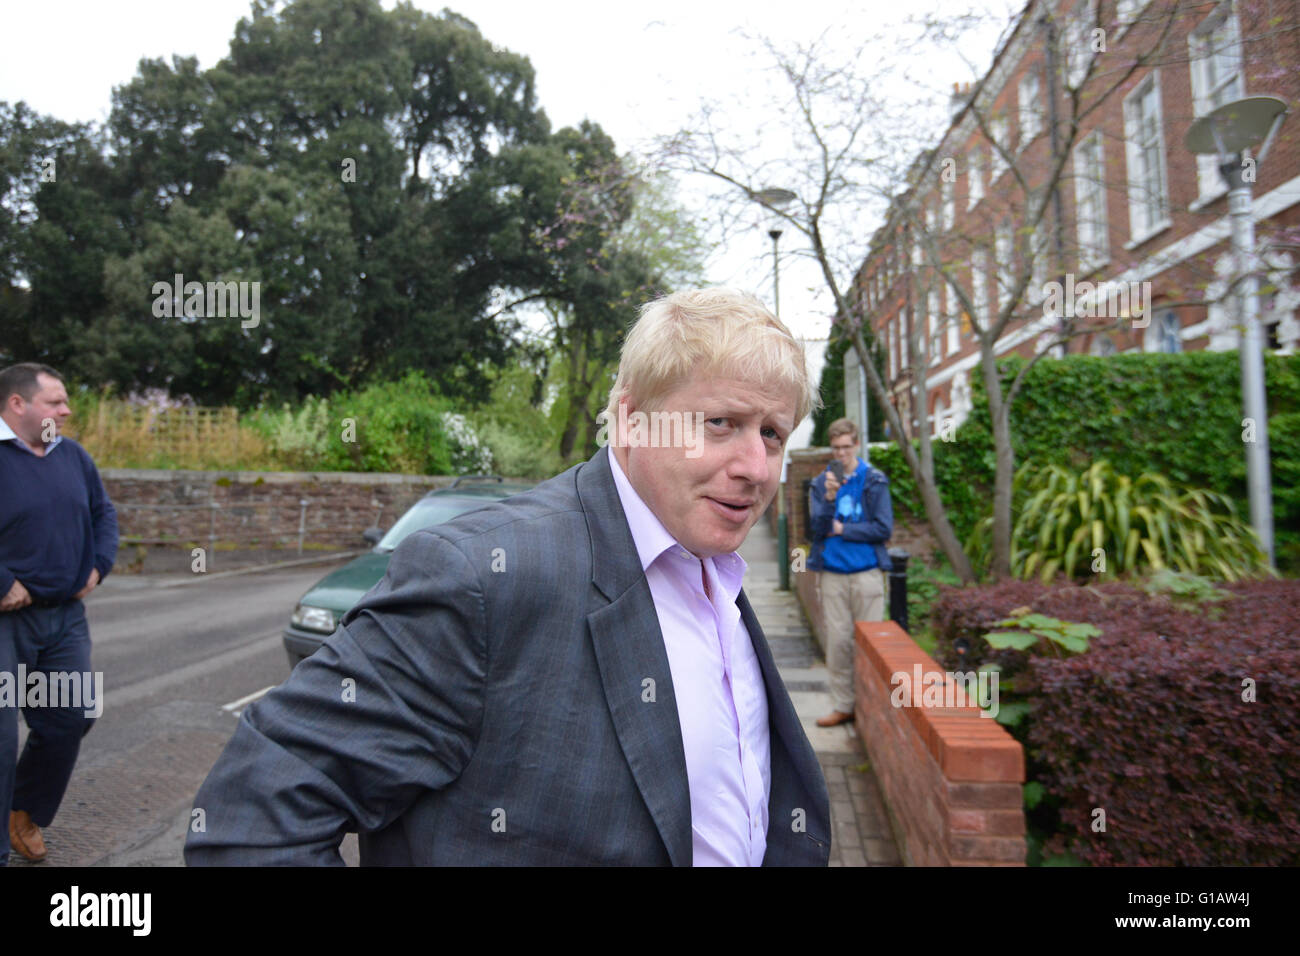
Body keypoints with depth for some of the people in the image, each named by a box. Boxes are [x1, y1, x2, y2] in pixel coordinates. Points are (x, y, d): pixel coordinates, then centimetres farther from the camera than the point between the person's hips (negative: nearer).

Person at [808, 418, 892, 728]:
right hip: (832, 574, 2)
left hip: (866, 573, -2)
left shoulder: (874, 481, 1)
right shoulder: (820, 483, 7)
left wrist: (841, 529, -5)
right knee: (837, 641, 6)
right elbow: (816, 528, -2)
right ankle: (842, 706, 18)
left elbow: (884, 528, -6)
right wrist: (829, 498, -17)